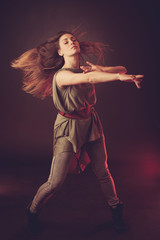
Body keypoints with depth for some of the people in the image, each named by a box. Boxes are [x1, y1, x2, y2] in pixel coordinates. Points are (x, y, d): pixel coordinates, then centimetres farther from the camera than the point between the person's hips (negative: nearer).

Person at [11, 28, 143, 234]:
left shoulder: (86, 67, 2)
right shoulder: (61, 75, -18)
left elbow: (121, 69, -2)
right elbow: (88, 79, -38)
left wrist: (98, 69, -19)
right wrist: (121, 77, -47)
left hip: (91, 123, 5)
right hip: (69, 128, -5)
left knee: (102, 172, 14)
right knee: (55, 183, -2)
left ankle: (115, 209, 39)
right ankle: (32, 212, 28)